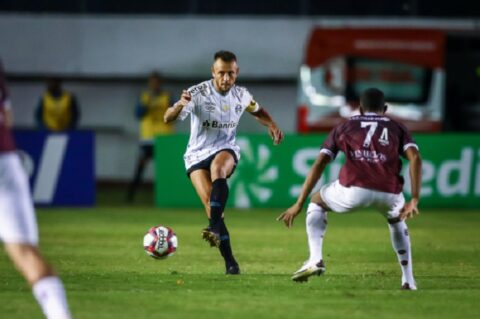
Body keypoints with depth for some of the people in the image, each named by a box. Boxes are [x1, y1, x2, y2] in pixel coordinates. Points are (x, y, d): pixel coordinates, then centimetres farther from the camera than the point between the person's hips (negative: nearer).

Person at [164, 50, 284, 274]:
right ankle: (230, 262, -10)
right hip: (197, 155, -1)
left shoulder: (241, 95, -1)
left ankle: (215, 227, -46)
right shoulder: (198, 93, -14)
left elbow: (258, 111, 23)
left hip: (226, 149, 1)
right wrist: (180, 105, -47)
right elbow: (168, 118, -26)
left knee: (217, 167, -36)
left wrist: (272, 126, 3)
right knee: (210, 205, -17)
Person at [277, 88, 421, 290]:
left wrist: (299, 204, 15)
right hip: (390, 193, 1)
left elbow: (319, 164, 15)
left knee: (317, 203, 29)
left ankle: (315, 259, 10)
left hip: (354, 189, -1)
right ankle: (408, 280, 29)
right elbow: (414, 158, 5)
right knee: (397, 221, 37)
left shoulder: (345, 127, 24)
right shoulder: (397, 128, 24)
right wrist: (414, 200, 3)